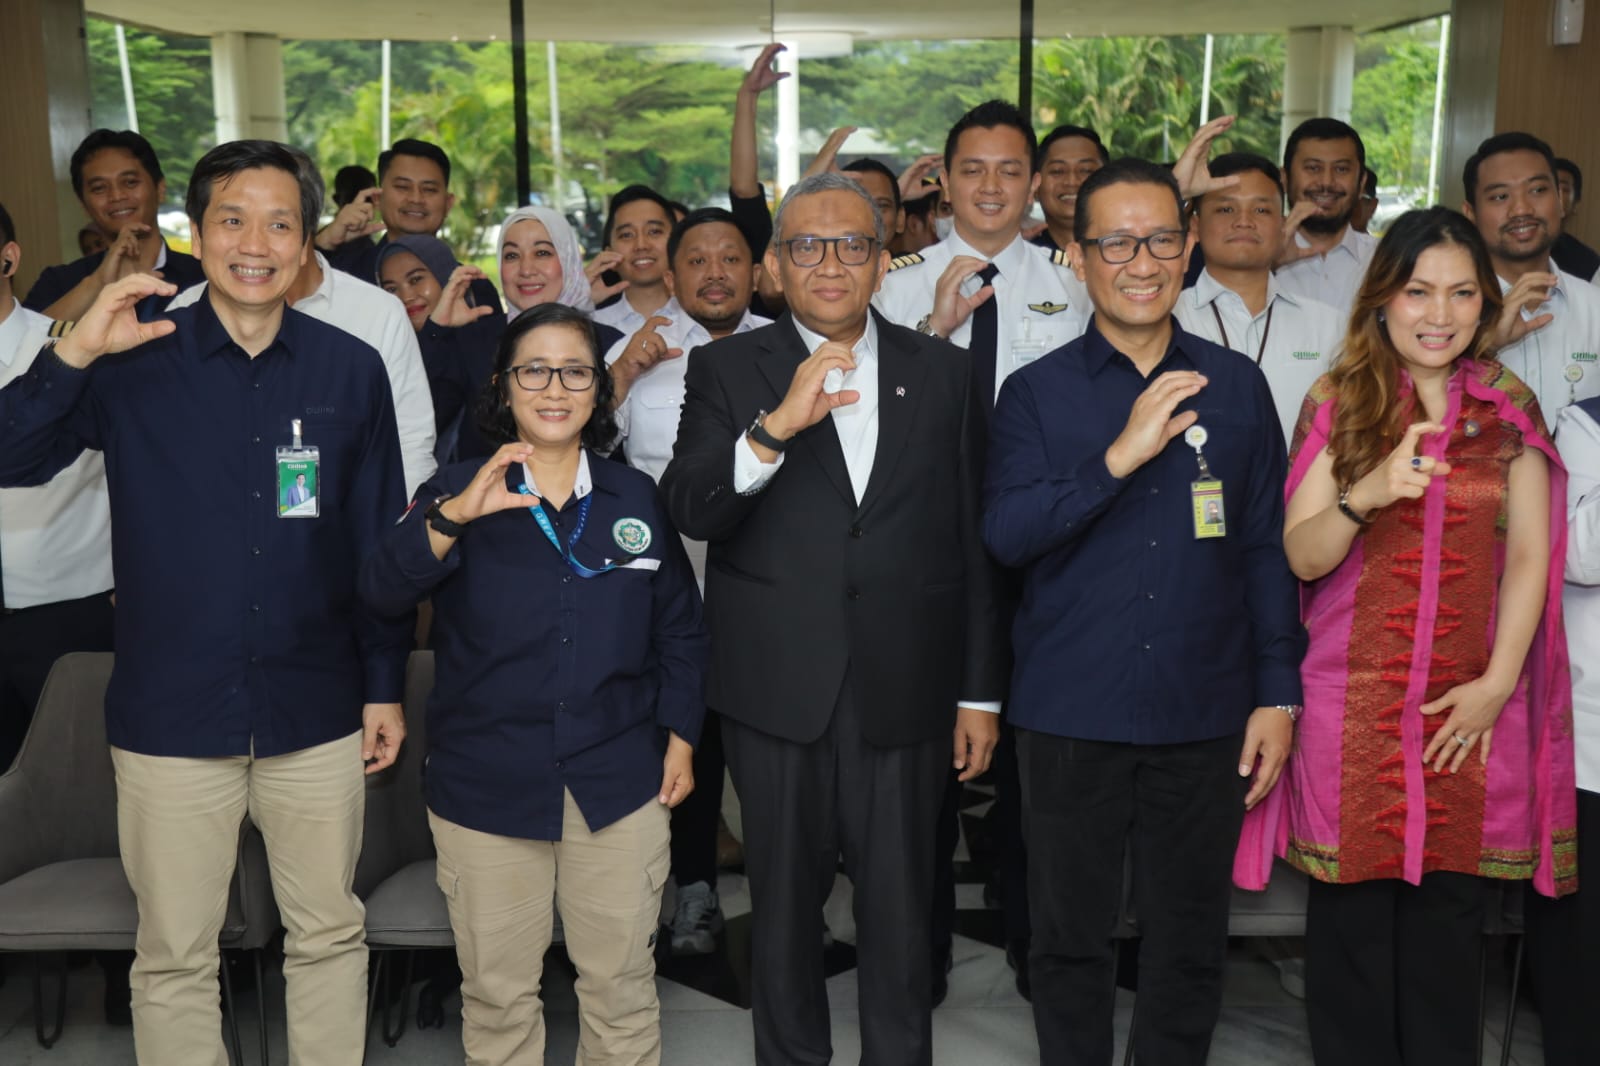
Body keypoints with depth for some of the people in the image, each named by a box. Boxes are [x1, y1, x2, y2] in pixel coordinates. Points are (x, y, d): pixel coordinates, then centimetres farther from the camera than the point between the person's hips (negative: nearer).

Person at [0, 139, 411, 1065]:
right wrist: (75, 356, -23)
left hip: (317, 712, 1)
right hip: (172, 715, -1)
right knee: (175, 956, 12)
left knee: (330, 935, 14)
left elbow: (381, 538, 5)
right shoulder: (135, 362, -2)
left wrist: (386, 684, 5)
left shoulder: (352, 370, 0)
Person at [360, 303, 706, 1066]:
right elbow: (382, 592, -16)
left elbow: (679, 630, 11)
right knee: (498, 995, 11)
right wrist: (455, 516, -31)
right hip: (486, 783, -1)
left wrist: (681, 737, 4)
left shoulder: (636, 498, 6)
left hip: (619, 781, 1)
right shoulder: (458, 491, 0)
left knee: (621, 985, 10)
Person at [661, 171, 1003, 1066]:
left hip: (904, 691, 1)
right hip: (777, 691, 0)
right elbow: (691, 512, -12)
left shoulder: (944, 373, 5)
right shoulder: (728, 370, 1)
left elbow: (973, 543, 6)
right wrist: (776, 426, -28)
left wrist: (980, 692, 6)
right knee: (785, 906, 14)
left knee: (901, 913, 11)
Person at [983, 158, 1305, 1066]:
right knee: (1071, 935, 12)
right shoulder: (1036, 393, 0)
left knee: (1192, 940, 13)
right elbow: (1008, 534, -12)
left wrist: (1279, 691, 2)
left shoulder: (1236, 386, 4)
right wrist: (1119, 457, -24)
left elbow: (1268, 546, 6)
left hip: (1206, 715, 1)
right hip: (1072, 713, -1)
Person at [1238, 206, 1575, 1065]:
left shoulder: (1511, 412, 7)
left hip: (1469, 706, 1)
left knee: (1449, 914, 7)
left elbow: (1528, 557, 5)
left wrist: (1498, 682, -6)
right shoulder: (1338, 406, 2)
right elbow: (1302, 555, -4)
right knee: (1352, 915, 4)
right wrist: (1369, 494, -23)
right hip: (1353, 703, -1)